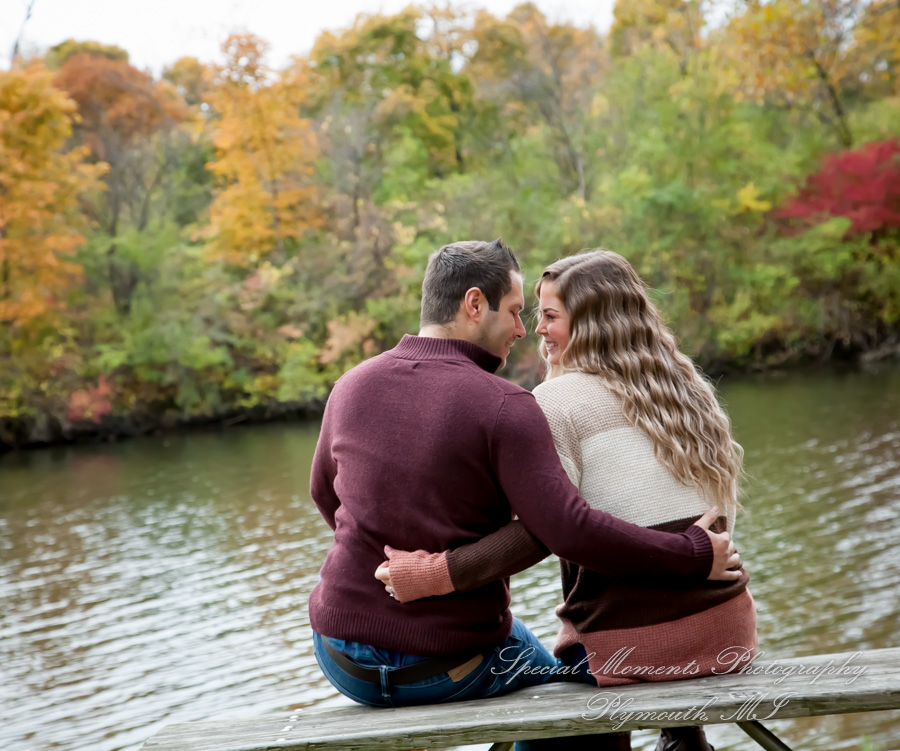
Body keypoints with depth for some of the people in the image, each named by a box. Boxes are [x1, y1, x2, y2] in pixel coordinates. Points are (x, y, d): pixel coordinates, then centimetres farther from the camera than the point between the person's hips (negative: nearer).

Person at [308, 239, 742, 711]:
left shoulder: (351, 386, -1)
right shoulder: (503, 407, -18)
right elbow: (572, 533, -26)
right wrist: (694, 556, -14)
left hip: (343, 659, 4)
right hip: (449, 668, -4)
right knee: (546, 680, 28)